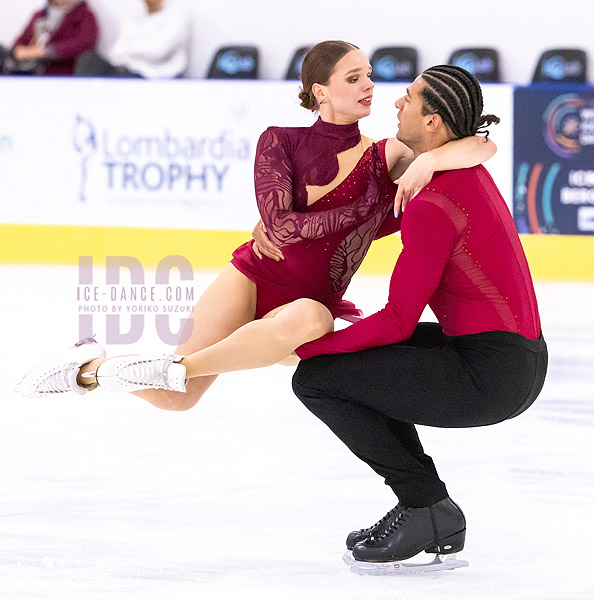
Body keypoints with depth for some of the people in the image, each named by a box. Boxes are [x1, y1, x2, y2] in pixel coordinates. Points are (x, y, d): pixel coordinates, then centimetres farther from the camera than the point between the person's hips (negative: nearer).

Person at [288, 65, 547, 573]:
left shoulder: (433, 207, -19)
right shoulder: (466, 168, 9)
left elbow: (398, 321, -16)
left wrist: (307, 347, -5)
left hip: (489, 376, -9)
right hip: (524, 361, 10)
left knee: (316, 378, -2)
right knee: (362, 357, 25)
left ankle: (428, 508, 3)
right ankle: (437, 528, 22)